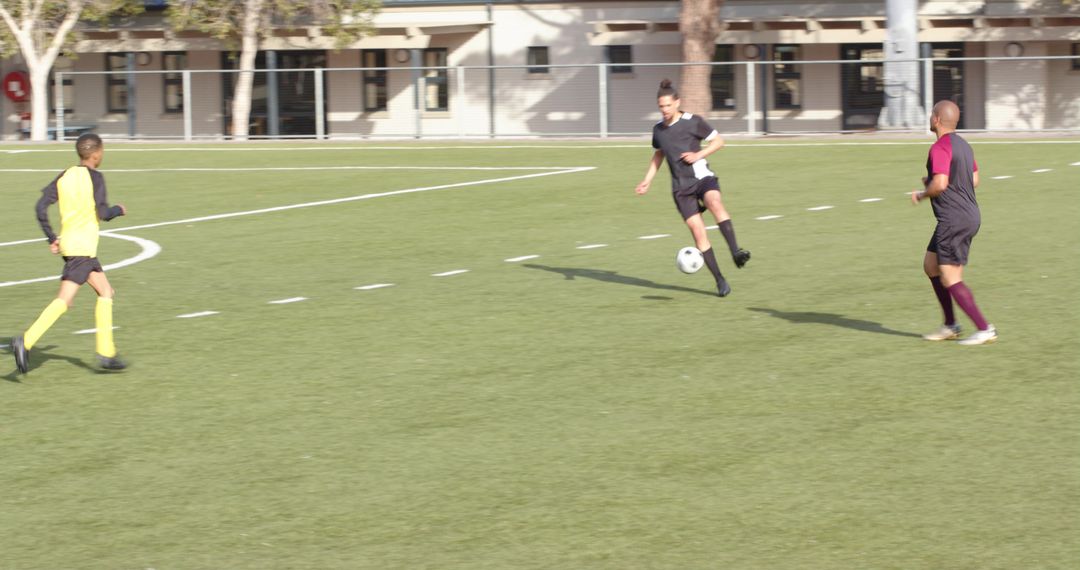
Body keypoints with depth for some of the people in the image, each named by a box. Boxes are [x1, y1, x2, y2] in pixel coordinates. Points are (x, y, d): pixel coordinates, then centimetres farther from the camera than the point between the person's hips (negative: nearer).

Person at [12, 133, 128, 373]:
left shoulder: (64, 176, 11)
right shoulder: (95, 177, -7)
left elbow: (41, 206, 4)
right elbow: (102, 213, -14)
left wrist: (51, 237, 9)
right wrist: (118, 210, 7)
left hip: (67, 243, 8)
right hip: (83, 247, -8)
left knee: (105, 293, 14)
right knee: (64, 300, -9)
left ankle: (106, 353, 9)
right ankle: (26, 342, -22)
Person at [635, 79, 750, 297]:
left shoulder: (693, 122, -4)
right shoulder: (658, 129, 9)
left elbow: (718, 141, 2)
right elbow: (659, 154, 26)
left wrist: (698, 155, -13)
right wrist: (647, 181, 18)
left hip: (702, 177, -3)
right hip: (681, 186, 3)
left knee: (715, 204, -36)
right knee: (697, 231, -7)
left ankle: (736, 252, -44)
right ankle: (720, 281, -1)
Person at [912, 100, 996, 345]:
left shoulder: (940, 148, -16)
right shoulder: (963, 145, 14)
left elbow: (940, 184, -27)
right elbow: (974, 180, 22)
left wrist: (922, 194, -7)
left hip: (953, 221, -10)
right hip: (969, 216, 10)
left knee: (950, 279, -7)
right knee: (931, 265, 19)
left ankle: (985, 329, -9)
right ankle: (950, 325, 21)